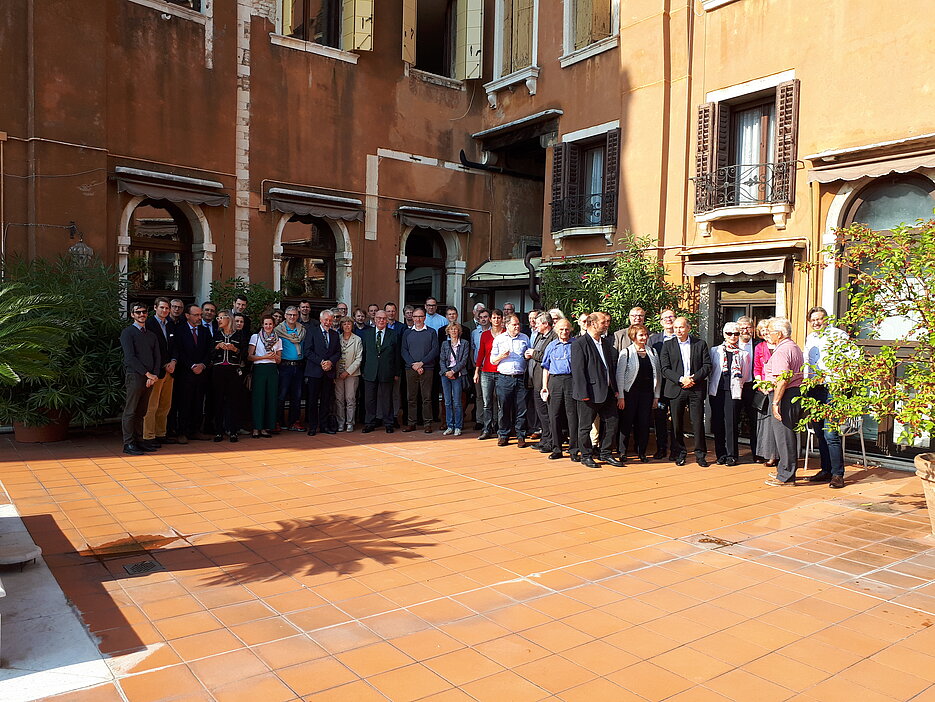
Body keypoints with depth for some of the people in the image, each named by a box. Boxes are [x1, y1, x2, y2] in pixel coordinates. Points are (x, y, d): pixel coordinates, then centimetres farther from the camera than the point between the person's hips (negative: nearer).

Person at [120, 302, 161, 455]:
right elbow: (130, 357, -10)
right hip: (135, 376, -6)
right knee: (130, 412, -5)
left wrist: (154, 375, -2)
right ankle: (128, 444, -3)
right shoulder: (128, 332, -1)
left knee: (141, 412, 9)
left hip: (150, 378, 6)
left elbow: (157, 357, 14)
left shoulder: (152, 335, 19)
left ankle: (139, 440, 13)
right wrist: (147, 374, -13)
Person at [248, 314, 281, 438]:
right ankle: (256, 428, -2)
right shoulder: (255, 337, 6)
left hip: (273, 370, 3)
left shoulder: (278, 340, 14)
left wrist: (275, 356, -6)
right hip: (259, 369, -3)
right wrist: (265, 356, -9)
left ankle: (265, 428, 5)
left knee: (271, 398, -1)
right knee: (258, 398, -6)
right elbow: (250, 356, 0)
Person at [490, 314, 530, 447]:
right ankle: (503, 435, 12)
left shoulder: (525, 338, 12)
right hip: (504, 378, 0)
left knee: (521, 408, -1)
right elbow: (492, 360, 10)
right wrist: (501, 356, -8)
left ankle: (521, 436, 9)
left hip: (520, 378, 0)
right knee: (503, 408, 1)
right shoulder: (499, 339, 10)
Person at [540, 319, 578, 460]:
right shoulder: (551, 346, 15)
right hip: (555, 381, 2)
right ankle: (556, 449, 10)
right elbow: (546, 367, 16)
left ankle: (574, 450, 2)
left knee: (573, 415, -4)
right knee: (554, 416, 2)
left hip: (572, 380, -2)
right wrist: (544, 386, 7)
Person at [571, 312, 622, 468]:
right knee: (585, 426, 4)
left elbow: (612, 366, 17)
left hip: (607, 392, 7)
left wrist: (615, 389, 11)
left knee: (612, 423, 10)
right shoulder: (580, 344, -10)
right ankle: (586, 456, 17)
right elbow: (578, 371, -14)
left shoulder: (606, 343, 13)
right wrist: (584, 394, -18)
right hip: (590, 392, -7)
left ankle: (605, 453, 23)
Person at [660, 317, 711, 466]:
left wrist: (694, 378, -11)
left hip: (696, 389, 0)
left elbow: (707, 366, 3)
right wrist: (681, 379, -14)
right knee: (677, 423, 4)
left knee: (698, 422, 0)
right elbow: (665, 369, -2)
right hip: (675, 389, 0)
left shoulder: (700, 344, 7)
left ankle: (700, 454, 12)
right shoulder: (668, 345, 6)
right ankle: (679, 453, 17)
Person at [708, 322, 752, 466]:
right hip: (716, 391, 2)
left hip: (733, 391, -1)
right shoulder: (715, 351, 10)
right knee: (718, 422, 2)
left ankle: (731, 455, 6)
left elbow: (746, 376, 11)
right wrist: (711, 386, 6)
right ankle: (721, 454, 12)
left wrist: (738, 384, 3)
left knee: (731, 422, -4)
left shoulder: (744, 354, 8)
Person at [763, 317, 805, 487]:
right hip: (796, 392, 11)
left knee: (783, 435, -4)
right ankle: (784, 470, 28)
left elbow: (782, 379, -24)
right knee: (787, 434, 18)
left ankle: (786, 476, 2)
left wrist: (775, 402, -24)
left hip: (784, 396, -11)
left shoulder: (781, 351, -17)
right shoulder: (795, 347, 17)